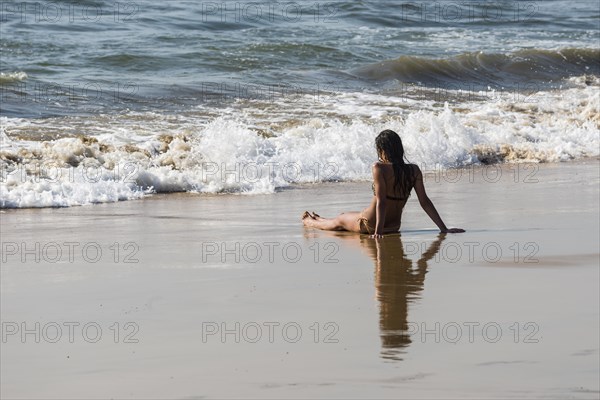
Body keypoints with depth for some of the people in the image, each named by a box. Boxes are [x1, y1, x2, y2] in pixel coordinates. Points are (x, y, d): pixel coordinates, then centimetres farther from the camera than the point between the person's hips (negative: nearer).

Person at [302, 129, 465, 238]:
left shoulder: (379, 168, -21)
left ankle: (310, 222, 57)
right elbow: (425, 202, -8)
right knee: (347, 217, 34)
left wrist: (378, 230, -24)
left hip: (370, 224, -5)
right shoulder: (414, 171, -7)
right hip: (394, 225, 5)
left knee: (339, 221, 28)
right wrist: (444, 228, -6)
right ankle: (318, 220, 60)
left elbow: (381, 201, -25)